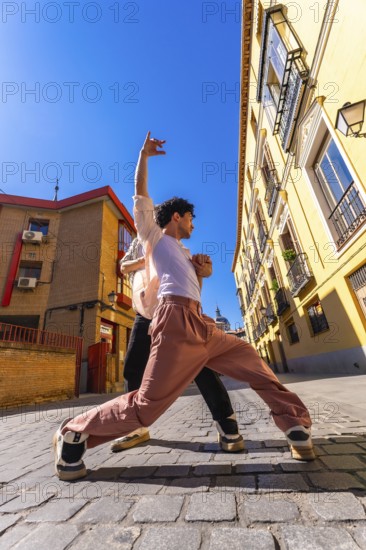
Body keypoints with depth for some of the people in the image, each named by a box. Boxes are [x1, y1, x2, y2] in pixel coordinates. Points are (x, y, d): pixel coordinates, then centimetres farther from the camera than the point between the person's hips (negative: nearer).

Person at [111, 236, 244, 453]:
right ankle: (137, 427, 20)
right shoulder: (139, 243, 24)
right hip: (145, 315, 3)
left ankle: (226, 424, -2)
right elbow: (124, 267, 13)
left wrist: (197, 262, -18)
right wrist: (145, 259, -6)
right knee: (133, 370, 3)